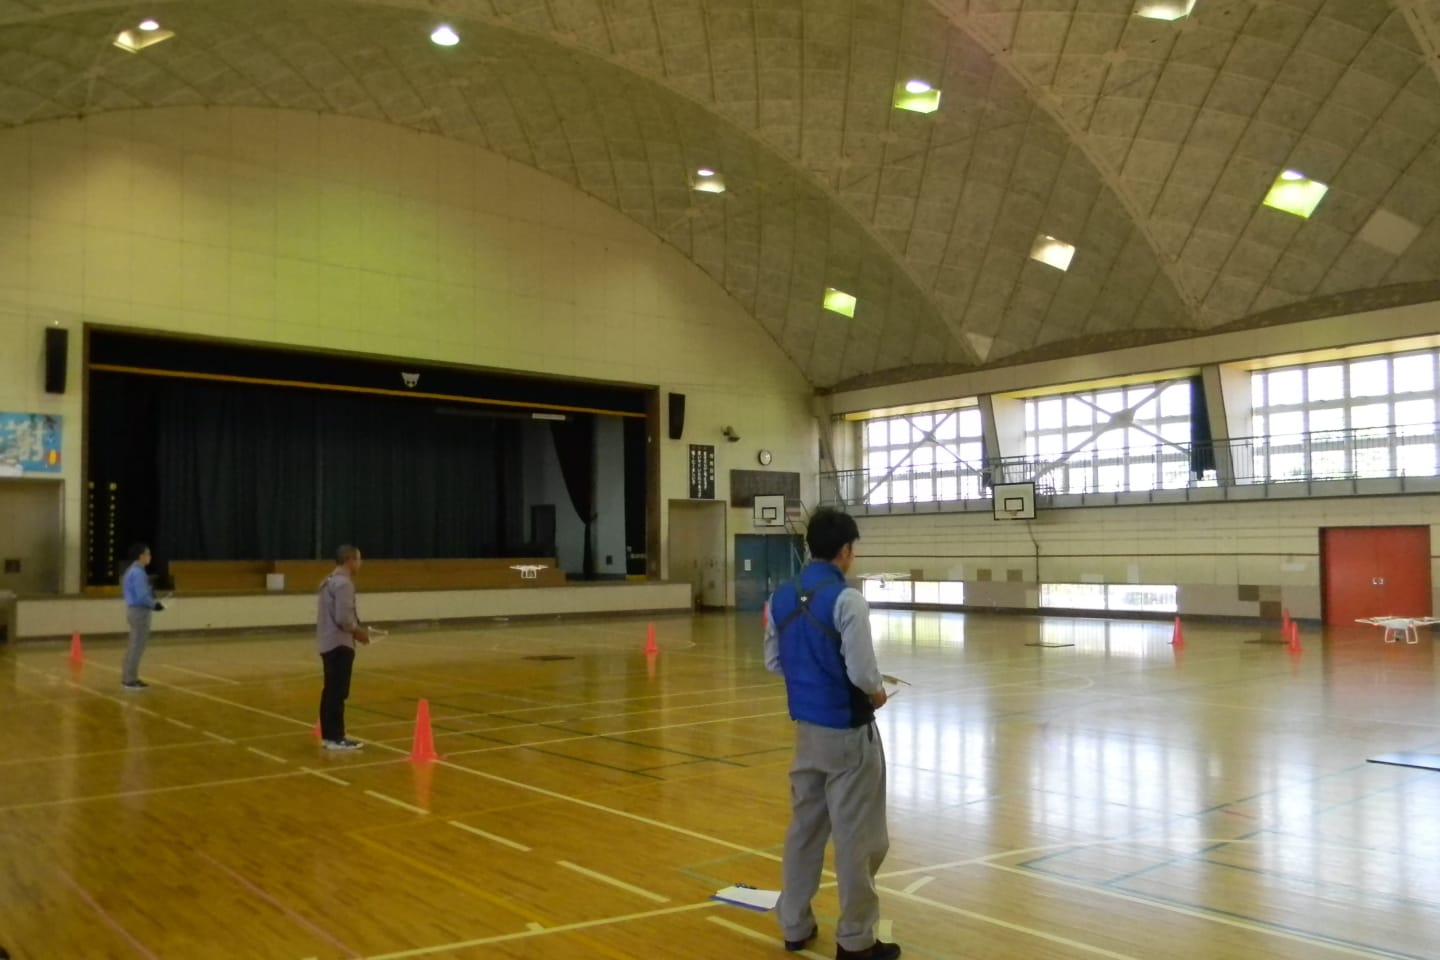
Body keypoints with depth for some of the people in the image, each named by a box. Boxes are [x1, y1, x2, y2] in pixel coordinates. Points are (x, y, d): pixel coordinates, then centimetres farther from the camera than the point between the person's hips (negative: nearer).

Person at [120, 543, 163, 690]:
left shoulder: (132, 571, 12)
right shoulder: (138, 573, -19)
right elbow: (142, 596, -25)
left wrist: (152, 602, 12)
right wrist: (155, 605, -10)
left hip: (134, 610, 10)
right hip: (139, 612, -10)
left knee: (134, 646, 18)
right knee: (137, 646, -3)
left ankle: (128, 677, 25)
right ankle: (130, 680, 1)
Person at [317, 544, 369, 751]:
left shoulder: (331, 580, 16)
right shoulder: (343, 583, -16)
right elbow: (343, 618, -22)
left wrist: (355, 629, 14)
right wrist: (358, 631, -7)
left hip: (329, 642, 10)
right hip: (339, 644, -10)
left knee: (331, 690, 14)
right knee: (338, 692, -7)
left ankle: (328, 734, 19)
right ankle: (336, 738, -5)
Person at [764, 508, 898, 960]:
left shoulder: (781, 597, 2)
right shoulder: (846, 600, -20)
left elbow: (774, 662, 10)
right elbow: (863, 673, -21)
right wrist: (878, 692, -1)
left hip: (806, 727, 7)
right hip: (848, 731, -7)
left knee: (804, 826, 19)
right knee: (856, 836, 6)